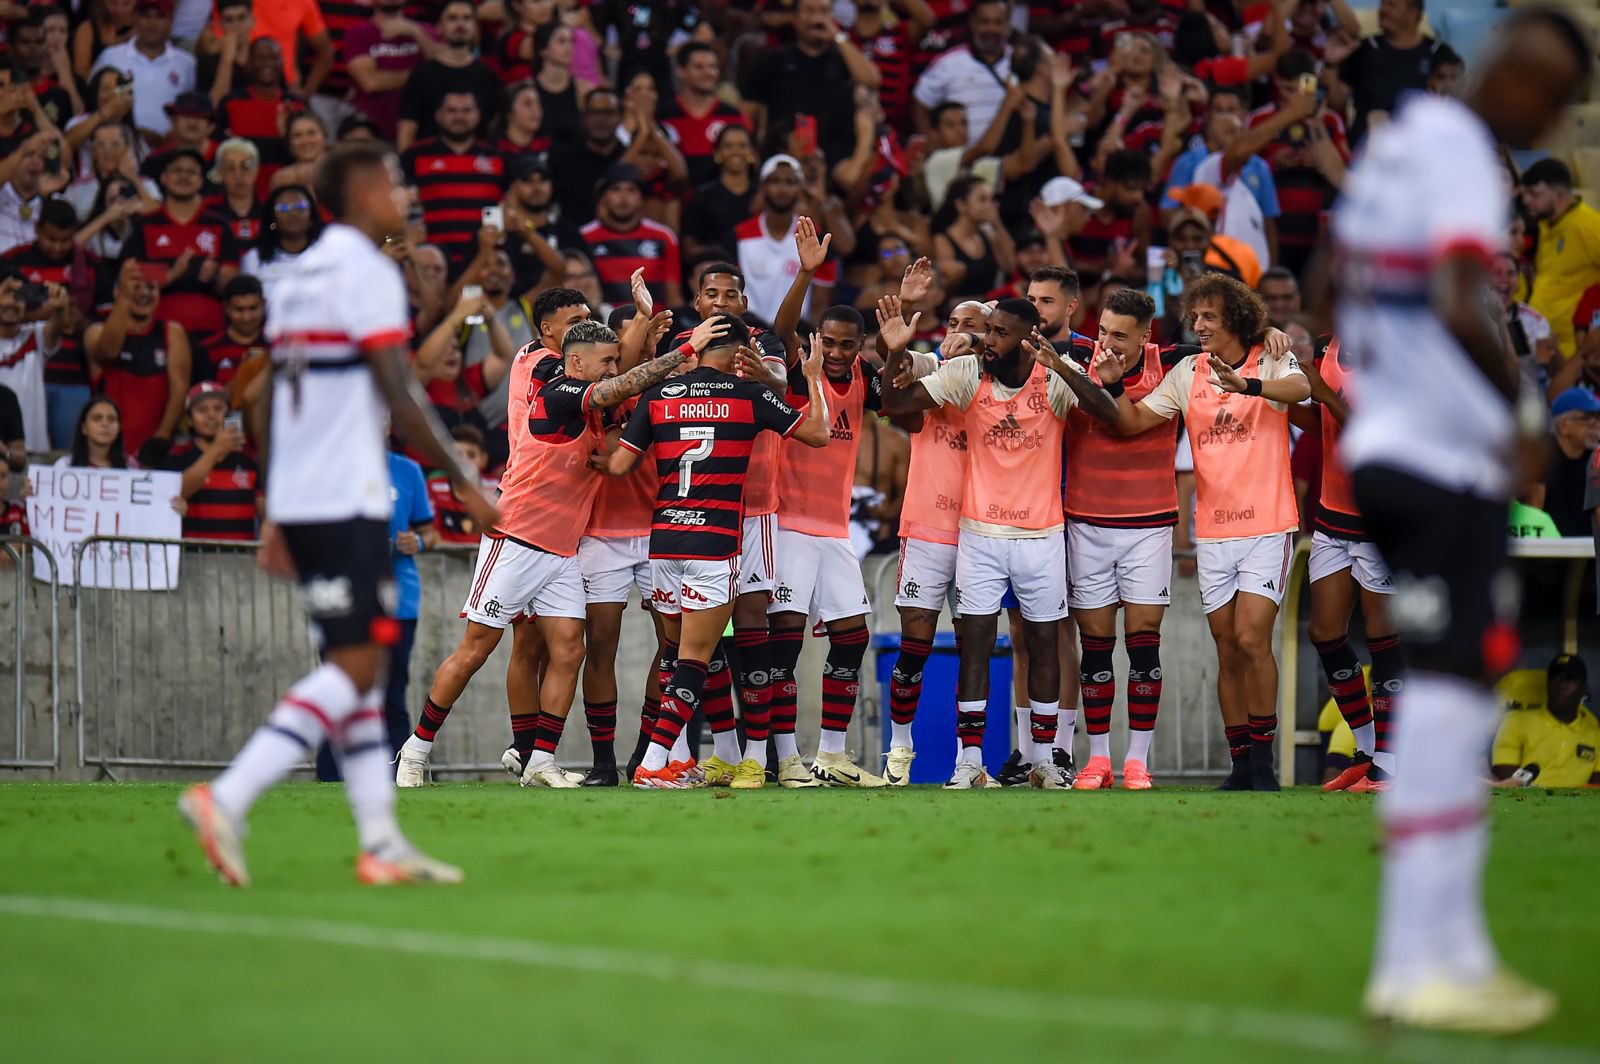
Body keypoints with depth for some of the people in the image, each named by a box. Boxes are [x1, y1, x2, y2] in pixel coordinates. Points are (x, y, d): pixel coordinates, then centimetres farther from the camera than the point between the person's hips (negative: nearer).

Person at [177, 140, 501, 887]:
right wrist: (466, 485, -8)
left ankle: (381, 841, 6)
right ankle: (226, 798, -19)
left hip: (296, 499, 9)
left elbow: (268, 412, 18)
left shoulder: (301, 275, 17)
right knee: (356, 663, -10)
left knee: (353, 662, 9)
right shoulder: (368, 271, -9)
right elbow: (400, 401, -15)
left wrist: (275, 517, 20)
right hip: (348, 501, -9)